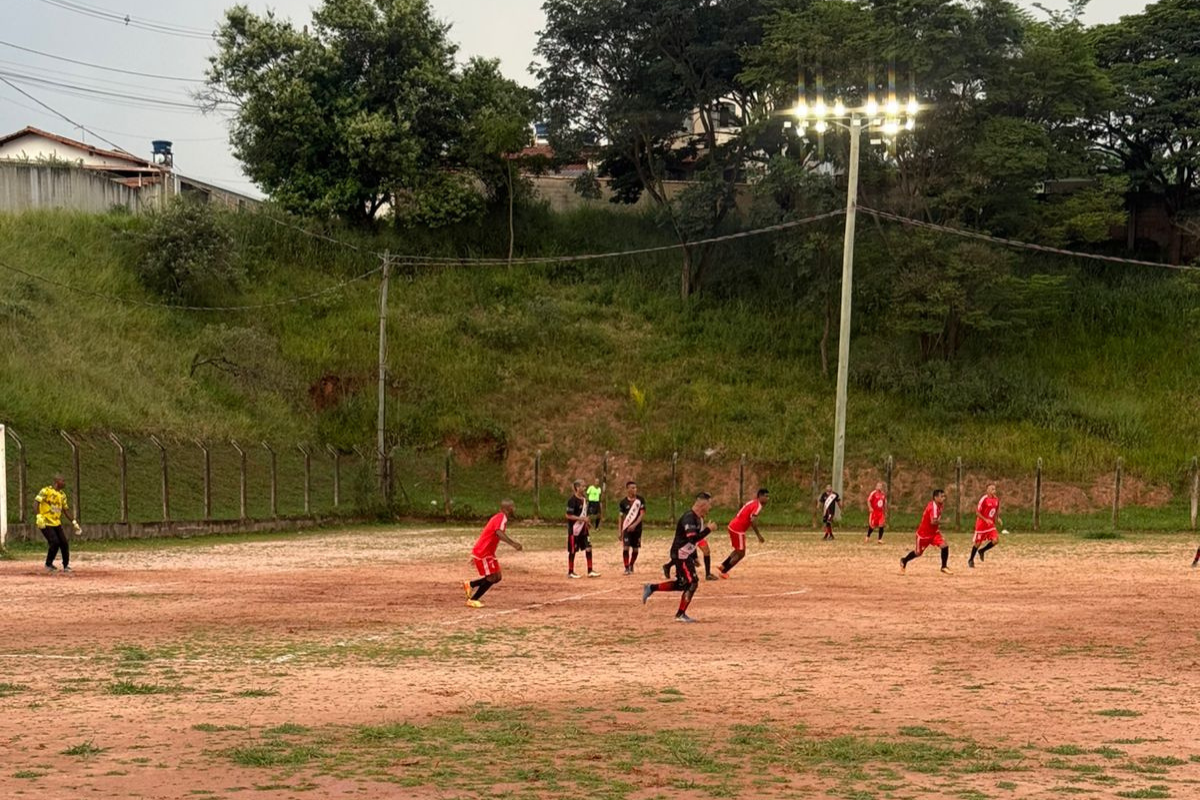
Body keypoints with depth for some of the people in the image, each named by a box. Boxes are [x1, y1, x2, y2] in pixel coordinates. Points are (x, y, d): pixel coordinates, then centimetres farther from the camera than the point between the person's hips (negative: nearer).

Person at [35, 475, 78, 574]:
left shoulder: (62, 495, 12)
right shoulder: (46, 491, -11)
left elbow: (66, 510, 18)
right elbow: (37, 502, -19)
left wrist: (74, 522, 13)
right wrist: (39, 516, -31)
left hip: (57, 523, 7)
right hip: (45, 523, -7)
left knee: (64, 543, 2)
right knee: (55, 542, -17)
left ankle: (66, 565, 16)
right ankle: (48, 564, 1)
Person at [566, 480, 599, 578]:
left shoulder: (583, 499, 9)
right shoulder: (572, 500, -16)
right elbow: (568, 515, -18)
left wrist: (587, 522, 9)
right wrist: (581, 518, -24)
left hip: (583, 529, 7)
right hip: (574, 529, -7)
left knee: (588, 548, 2)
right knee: (572, 551, 3)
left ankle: (590, 571, 6)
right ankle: (570, 572, 13)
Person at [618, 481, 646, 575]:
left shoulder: (640, 500, -4)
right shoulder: (624, 502, -1)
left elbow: (642, 514, -9)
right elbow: (621, 517, 6)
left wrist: (634, 525, -21)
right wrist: (619, 531, 4)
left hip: (637, 528, 1)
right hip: (626, 528, -1)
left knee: (635, 549, 7)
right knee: (625, 547, -14)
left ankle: (631, 566, 28)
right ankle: (626, 568, -6)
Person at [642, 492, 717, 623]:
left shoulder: (699, 518, 9)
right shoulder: (689, 517, -22)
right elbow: (693, 539, -32)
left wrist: (694, 557, 17)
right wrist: (708, 529, -26)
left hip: (687, 555, 10)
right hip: (681, 554, -10)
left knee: (682, 584, 15)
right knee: (692, 583, -7)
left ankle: (651, 588, 21)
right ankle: (681, 614, 3)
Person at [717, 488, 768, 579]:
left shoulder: (753, 503, 15)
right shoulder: (758, 506, -14)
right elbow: (753, 521, -27)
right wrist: (759, 535, -23)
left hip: (733, 525, 9)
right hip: (738, 529, -9)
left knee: (738, 551, 24)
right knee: (741, 554, 2)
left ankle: (722, 567, 25)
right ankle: (723, 571, 5)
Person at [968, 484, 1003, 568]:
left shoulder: (996, 499, 2)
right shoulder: (984, 499, -18)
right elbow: (977, 512, -17)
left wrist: (998, 518, -1)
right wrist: (986, 520, -26)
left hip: (991, 524, 6)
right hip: (981, 523, -6)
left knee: (995, 540, -11)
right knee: (977, 542, 3)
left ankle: (982, 551, 15)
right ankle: (971, 560, 21)